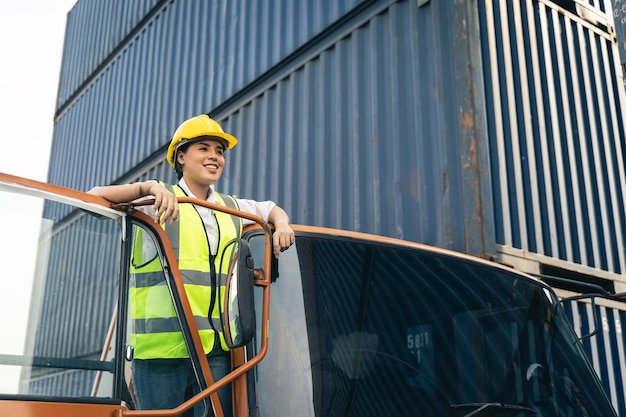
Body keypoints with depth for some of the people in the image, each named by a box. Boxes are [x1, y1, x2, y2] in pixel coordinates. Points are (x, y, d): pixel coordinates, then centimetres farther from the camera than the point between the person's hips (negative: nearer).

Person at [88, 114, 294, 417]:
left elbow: (271, 209, 34)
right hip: (162, 345, -5)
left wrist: (282, 226, 10)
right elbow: (94, 196, -7)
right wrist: (150, 187, -22)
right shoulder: (160, 200, 3)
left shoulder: (232, 208, 19)